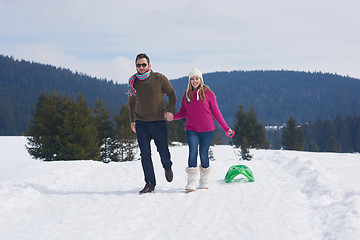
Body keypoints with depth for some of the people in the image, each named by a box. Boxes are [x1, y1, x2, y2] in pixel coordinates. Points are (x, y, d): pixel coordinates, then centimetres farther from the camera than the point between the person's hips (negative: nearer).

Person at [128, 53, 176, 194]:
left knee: (163, 151, 4)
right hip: (141, 123, 2)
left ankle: (167, 167, 38)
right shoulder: (133, 81, 2)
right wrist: (132, 120, 10)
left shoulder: (159, 79, -8)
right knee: (145, 154, -3)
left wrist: (170, 111, -9)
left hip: (158, 121, -2)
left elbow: (171, 94, 5)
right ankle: (150, 184, 3)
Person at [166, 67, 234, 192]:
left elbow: (216, 112, 2)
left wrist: (226, 128, 1)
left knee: (203, 154, 3)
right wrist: (173, 116, -8)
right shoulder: (186, 94, 7)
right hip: (191, 129, 2)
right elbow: (183, 112, 12)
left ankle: (204, 181, 20)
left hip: (207, 130, -1)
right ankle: (191, 182, -10)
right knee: (193, 152, -12)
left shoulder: (208, 93, -2)